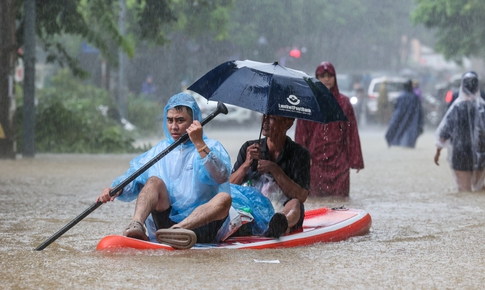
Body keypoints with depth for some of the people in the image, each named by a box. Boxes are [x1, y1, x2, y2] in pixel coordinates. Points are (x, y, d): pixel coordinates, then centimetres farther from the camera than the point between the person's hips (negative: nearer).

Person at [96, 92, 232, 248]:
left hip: (200, 224, -2)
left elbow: (221, 177, -16)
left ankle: (176, 230, -53)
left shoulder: (212, 147, 6)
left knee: (224, 198, -30)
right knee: (154, 181, -18)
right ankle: (137, 224, -46)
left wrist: (199, 144, -24)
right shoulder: (159, 151, 18)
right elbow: (133, 178, 6)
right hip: (166, 220, 2)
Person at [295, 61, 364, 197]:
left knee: (339, 196, -3)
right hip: (315, 159, -1)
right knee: (314, 195, -2)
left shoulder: (343, 102, 8)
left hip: (338, 160, 1)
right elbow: (301, 133, 4)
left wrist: (355, 160, 3)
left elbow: (351, 133, 7)